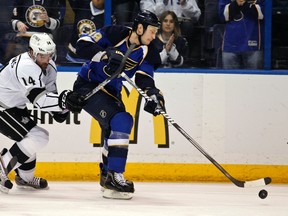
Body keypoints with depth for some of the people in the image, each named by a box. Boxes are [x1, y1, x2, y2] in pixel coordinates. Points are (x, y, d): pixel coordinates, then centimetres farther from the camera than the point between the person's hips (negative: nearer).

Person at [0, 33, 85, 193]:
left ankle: (25, 177, 34)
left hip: (14, 107, 10)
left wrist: (59, 110, -11)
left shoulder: (49, 66, 2)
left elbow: (49, 93, 9)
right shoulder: (26, 67, -28)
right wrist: (64, 100, -47)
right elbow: (38, 98, -35)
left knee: (37, 136, 21)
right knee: (37, 137, -18)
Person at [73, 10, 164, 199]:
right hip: (88, 86, -8)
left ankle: (108, 175, 43)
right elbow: (82, 45, -23)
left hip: (110, 91, 8)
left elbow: (144, 77, -12)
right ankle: (114, 177, -25)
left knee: (115, 131, 20)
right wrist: (106, 54, -36)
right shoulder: (115, 34, -19)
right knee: (121, 121, -24)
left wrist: (152, 93, -32)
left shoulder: (147, 51, -2)